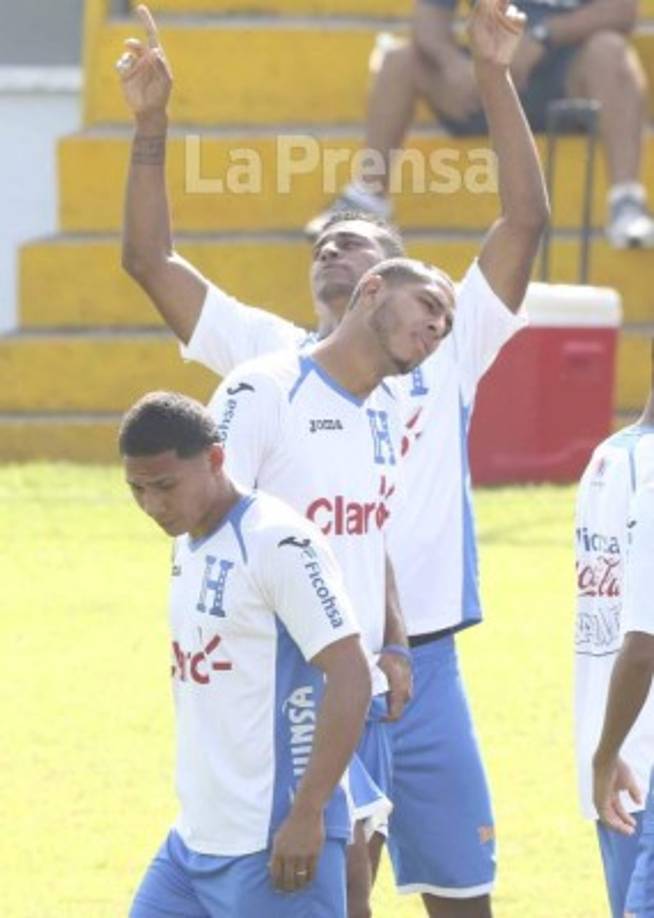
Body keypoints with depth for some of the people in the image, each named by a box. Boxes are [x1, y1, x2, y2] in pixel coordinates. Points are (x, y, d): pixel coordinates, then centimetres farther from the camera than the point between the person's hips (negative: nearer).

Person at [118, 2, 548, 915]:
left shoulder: (444, 354, 5)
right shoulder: (272, 356, 9)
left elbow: (526, 219, -3)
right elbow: (149, 258, 4)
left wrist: (494, 76, -11)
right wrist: (151, 123, -6)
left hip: (422, 671, -1)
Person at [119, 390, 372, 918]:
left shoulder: (278, 544, -14)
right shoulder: (189, 545, 14)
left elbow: (350, 678, -18)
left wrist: (307, 814, -21)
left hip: (271, 847, -10)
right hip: (195, 838, 10)